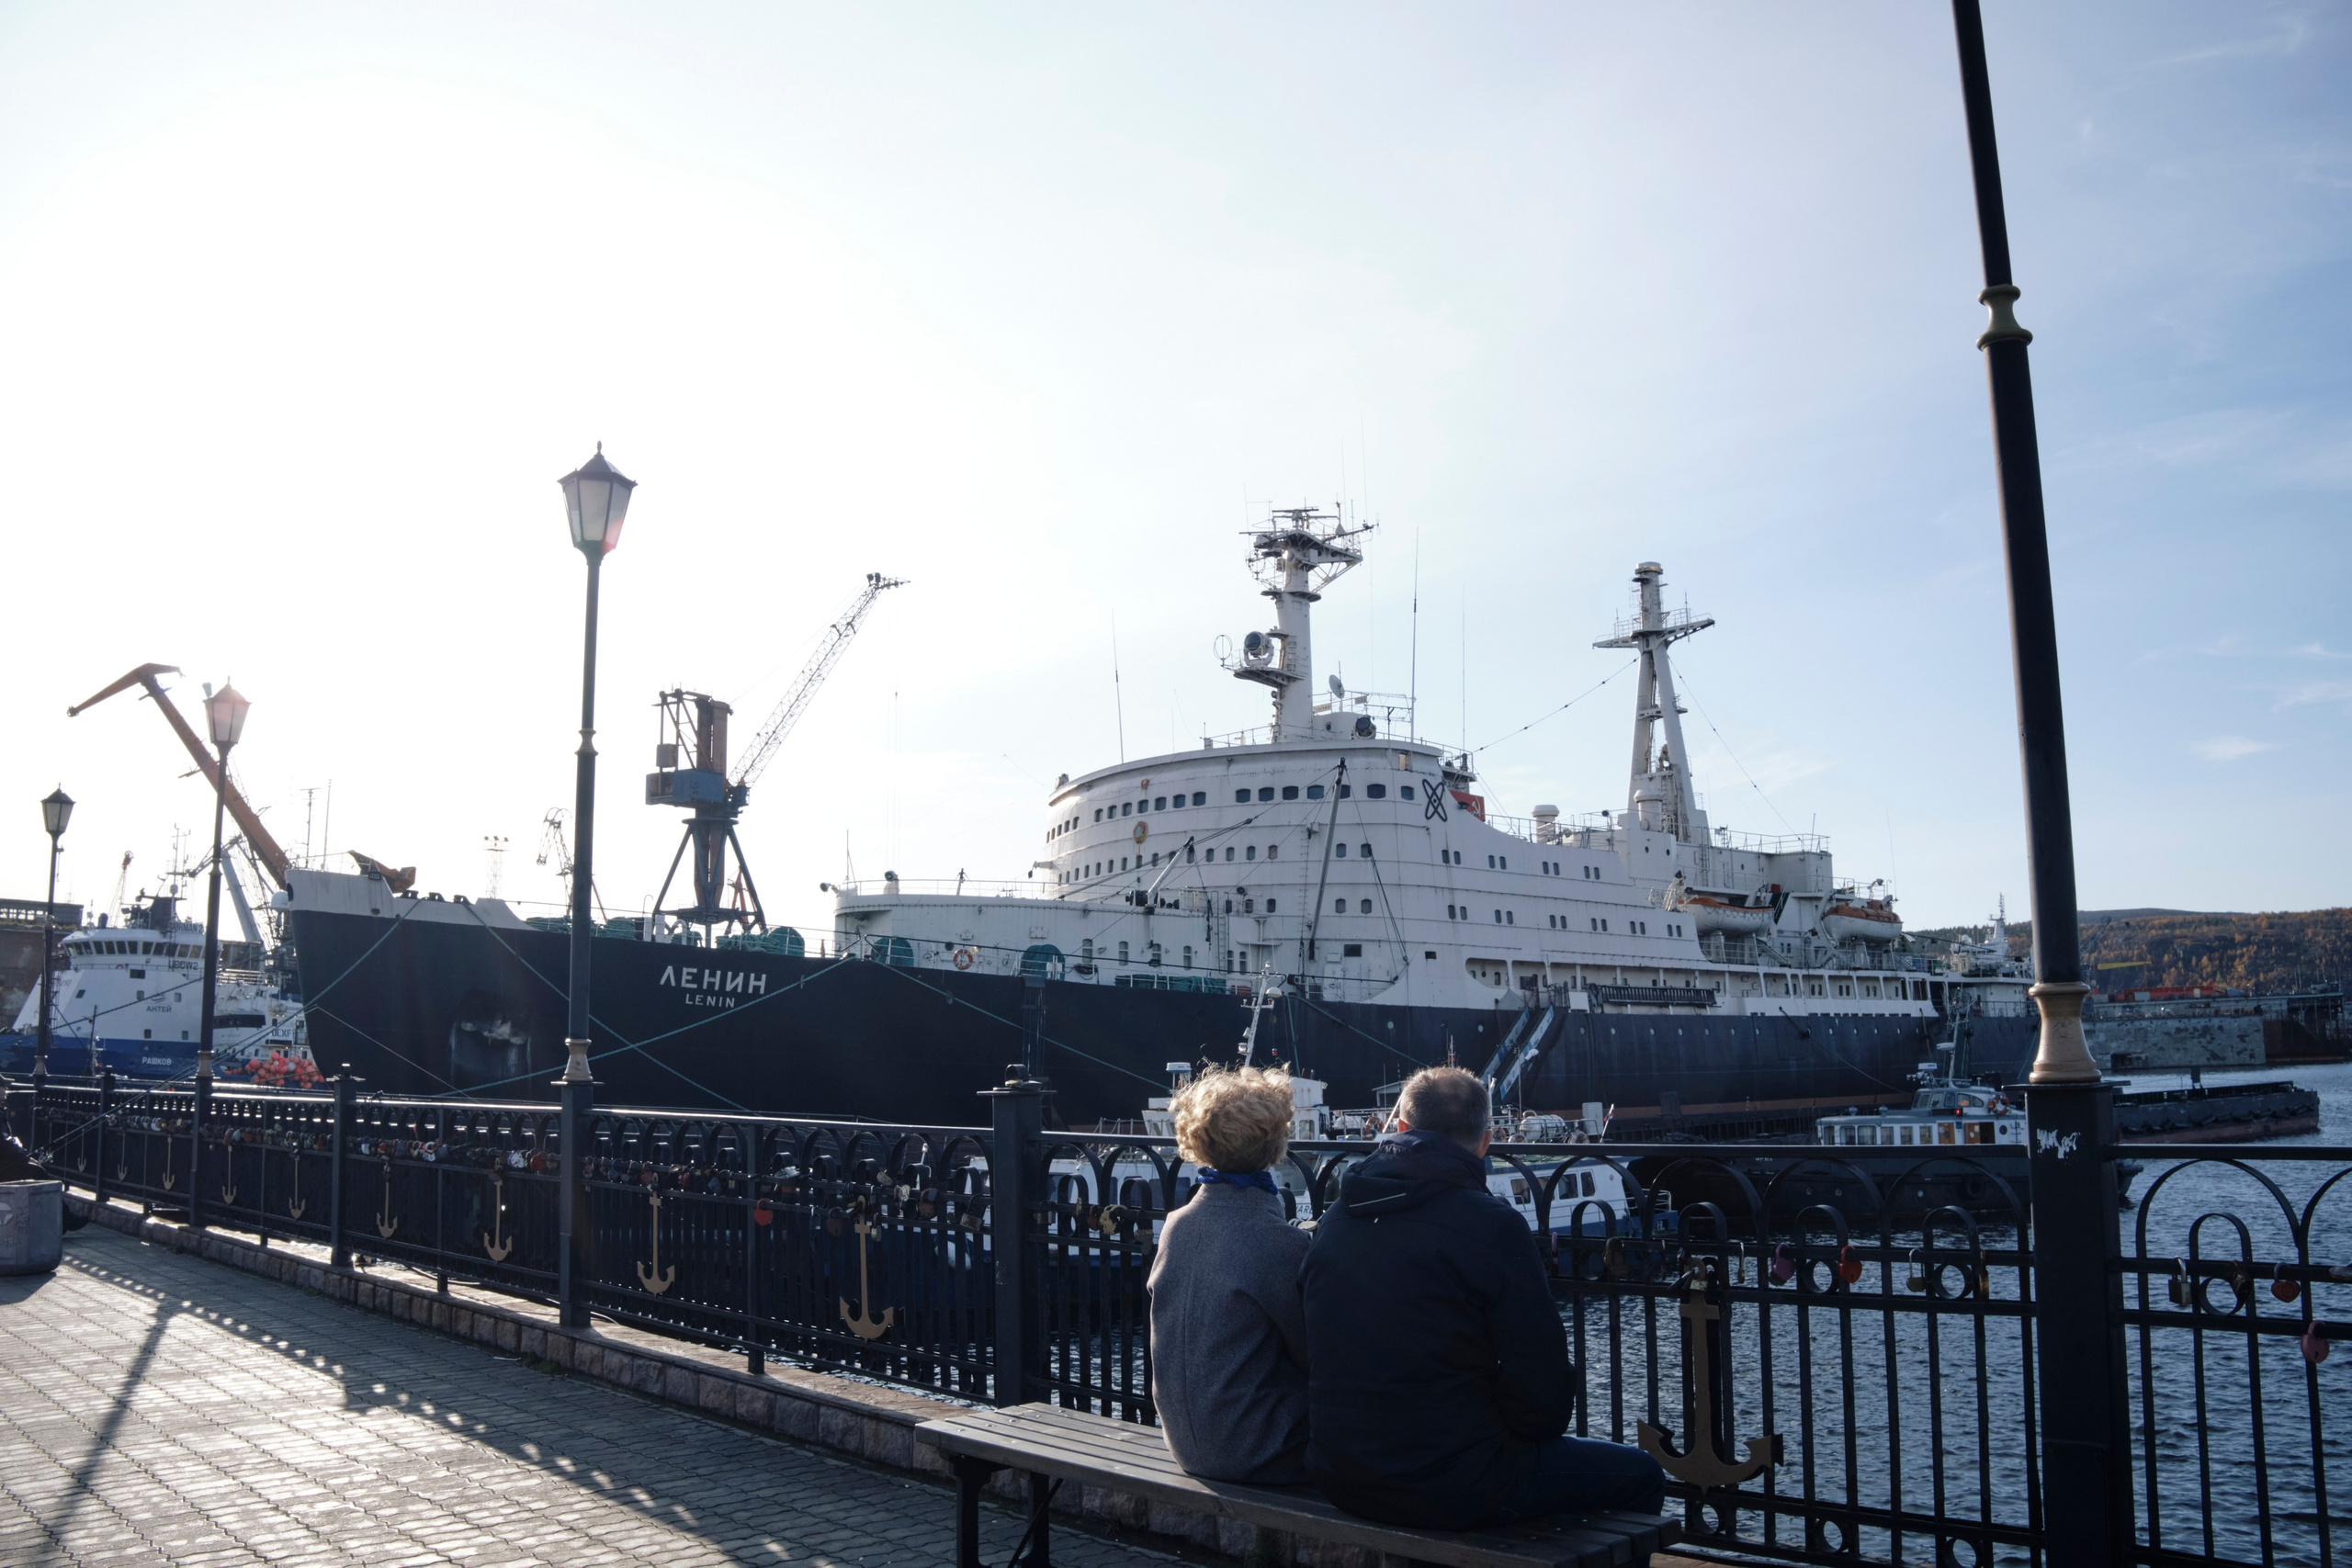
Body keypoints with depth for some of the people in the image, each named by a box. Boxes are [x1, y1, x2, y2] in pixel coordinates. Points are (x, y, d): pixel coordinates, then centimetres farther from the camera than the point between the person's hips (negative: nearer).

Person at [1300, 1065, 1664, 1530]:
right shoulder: (1493, 1226, -16)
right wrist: (1539, 1426, 8)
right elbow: (1542, 1383, -15)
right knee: (1641, 1475, 14)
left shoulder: (1333, 1219, 3)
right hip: (1450, 1490, -7)